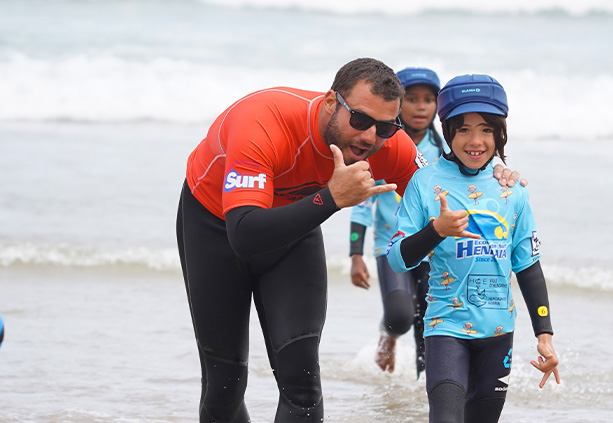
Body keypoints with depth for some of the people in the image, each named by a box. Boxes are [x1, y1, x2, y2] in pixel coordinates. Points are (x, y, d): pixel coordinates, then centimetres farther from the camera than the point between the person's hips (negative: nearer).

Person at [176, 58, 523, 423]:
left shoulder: (387, 144, -25)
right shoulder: (262, 123, -42)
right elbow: (244, 237, -50)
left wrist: (493, 178, -28)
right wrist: (332, 197, -56)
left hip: (297, 224, 3)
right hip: (215, 222, -3)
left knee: (300, 378, -15)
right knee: (225, 382, -1)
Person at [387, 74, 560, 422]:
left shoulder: (511, 191, 5)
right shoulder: (426, 182, -5)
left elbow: (529, 267, 10)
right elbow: (398, 259, -7)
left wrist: (545, 334, 5)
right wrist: (436, 230, -25)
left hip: (498, 328, 4)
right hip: (448, 325, -4)